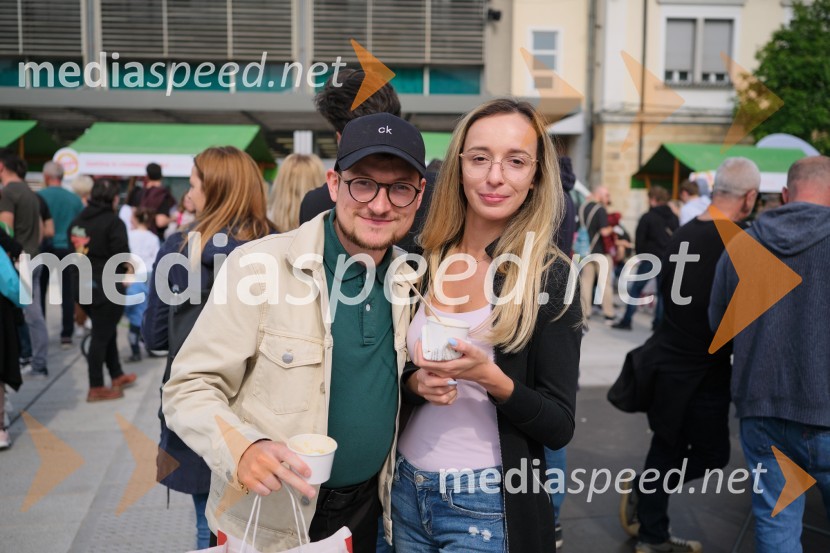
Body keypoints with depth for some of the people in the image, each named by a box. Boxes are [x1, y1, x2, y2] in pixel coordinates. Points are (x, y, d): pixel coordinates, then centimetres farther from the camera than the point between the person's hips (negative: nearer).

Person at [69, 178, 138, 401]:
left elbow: (73, 251, 7)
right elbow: (122, 256, -17)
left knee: (106, 331, 21)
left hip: (83, 285, 7)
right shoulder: (113, 222, -15)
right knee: (101, 336, 2)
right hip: (107, 288, -7)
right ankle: (96, 389, 11)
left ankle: (117, 375, 34)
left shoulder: (77, 221, 6)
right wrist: (126, 272, 2)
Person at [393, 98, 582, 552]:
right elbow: (397, 369, 7)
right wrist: (416, 382, -13)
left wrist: (491, 379, -26)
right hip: (405, 489, 4)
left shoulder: (549, 275, -13)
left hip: (487, 504, -4)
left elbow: (559, 427, -11)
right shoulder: (421, 261, -3)